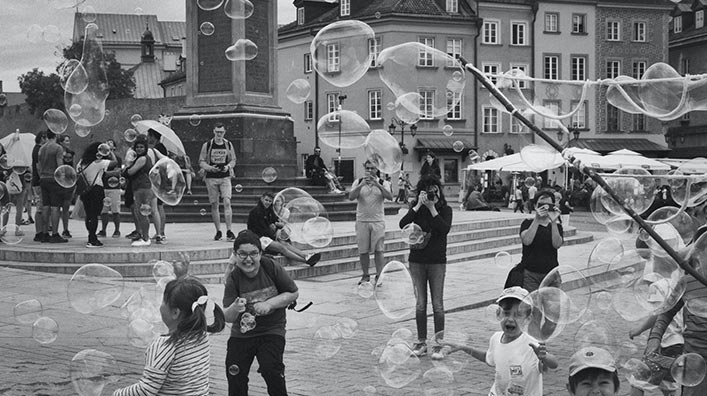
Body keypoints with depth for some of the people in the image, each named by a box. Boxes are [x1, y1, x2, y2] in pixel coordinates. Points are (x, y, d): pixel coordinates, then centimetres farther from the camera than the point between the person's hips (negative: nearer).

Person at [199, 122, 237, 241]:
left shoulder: (228, 145, 7)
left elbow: (233, 160, 13)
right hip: (211, 178, 0)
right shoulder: (207, 145, 3)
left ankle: (229, 231, -12)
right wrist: (210, 168, -15)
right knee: (214, 205, 3)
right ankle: (218, 231, 11)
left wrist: (228, 166, -8)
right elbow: (201, 162, 3)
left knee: (227, 202, -13)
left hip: (225, 178, 0)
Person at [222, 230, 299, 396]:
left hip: (272, 330, -2)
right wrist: (235, 308, -39)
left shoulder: (270, 267, -14)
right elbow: (228, 318, -16)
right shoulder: (233, 278, -12)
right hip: (242, 332, 2)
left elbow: (293, 293, -4)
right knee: (234, 373, 0)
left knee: (271, 370, -18)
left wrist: (269, 304, -17)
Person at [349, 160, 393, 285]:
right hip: (362, 221, 1)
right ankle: (365, 275, 17)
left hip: (378, 220, -1)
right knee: (363, 251, 5)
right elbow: (351, 197, -9)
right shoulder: (358, 182, 5)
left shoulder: (383, 183, 3)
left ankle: (379, 276, 6)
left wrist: (377, 184, -24)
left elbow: (390, 197, -14)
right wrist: (362, 184, -20)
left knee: (378, 250, -3)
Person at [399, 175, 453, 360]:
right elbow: (403, 224, -13)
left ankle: (438, 345, 5)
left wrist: (432, 208, -19)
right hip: (417, 261, 2)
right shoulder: (417, 209, 4)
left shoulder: (445, 209, -1)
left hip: (437, 262, -2)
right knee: (420, 304, 8)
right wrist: (418, 206, -17)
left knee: (437, 304, -1)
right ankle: (421, 342, 17)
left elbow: (445, 229, -19)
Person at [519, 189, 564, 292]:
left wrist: (554, 222, -20)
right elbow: (526, 241, -15)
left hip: (551, 273, 2)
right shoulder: (528, 223, 4)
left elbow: (557, 244, -10)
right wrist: (537, 220, -21)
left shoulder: (556, 226, 9)